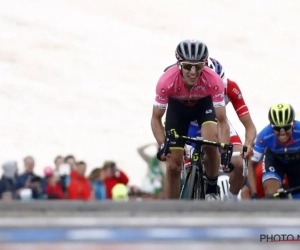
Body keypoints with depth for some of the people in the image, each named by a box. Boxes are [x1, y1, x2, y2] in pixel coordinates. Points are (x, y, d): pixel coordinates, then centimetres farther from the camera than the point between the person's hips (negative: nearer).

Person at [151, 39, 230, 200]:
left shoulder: (214, 81, -37)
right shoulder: (167, 81, -37)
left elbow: (222, 121, -31)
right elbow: (156, 118, -24)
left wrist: (224, 151, -43)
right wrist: (162, 146, -38)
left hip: (204, 104, -1)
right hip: (177, 107, 1)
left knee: (211, 144, -28)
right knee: (173, 165, -4)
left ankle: (212, 189, -2)